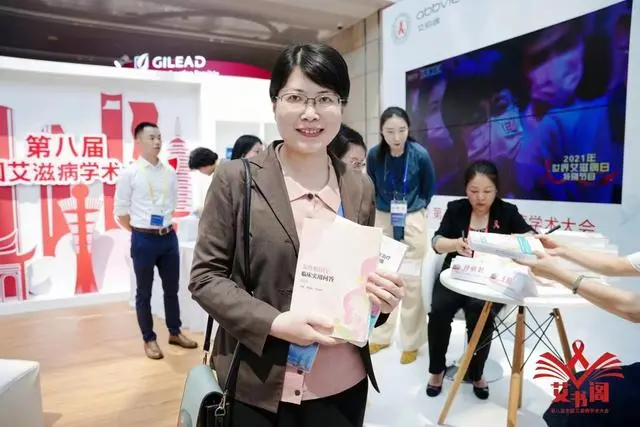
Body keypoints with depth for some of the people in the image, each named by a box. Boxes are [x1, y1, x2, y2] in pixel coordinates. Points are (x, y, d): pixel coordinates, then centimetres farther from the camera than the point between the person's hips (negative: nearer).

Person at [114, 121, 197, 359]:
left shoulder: (170, 172, 4)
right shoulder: (129, 174, -7)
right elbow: (121, 213, -3)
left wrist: (164, 227, 10)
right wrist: (141, 231, 3)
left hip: (169, 237, 4)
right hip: (143, 240, -4)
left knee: (172, 288, 15)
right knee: (144, 293, 10)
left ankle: (175, 333, 32)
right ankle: (149, 339, 25)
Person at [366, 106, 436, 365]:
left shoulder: (420, 155, -14)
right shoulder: (374, 155, -10)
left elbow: (429, 188, 4)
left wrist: (416, 208, 4)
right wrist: (384, 208, 6)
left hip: (413, 220, -2)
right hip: (383, 219, 2)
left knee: (412, 282, 2)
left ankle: (412, 342, 17)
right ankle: (381, 336, 25)